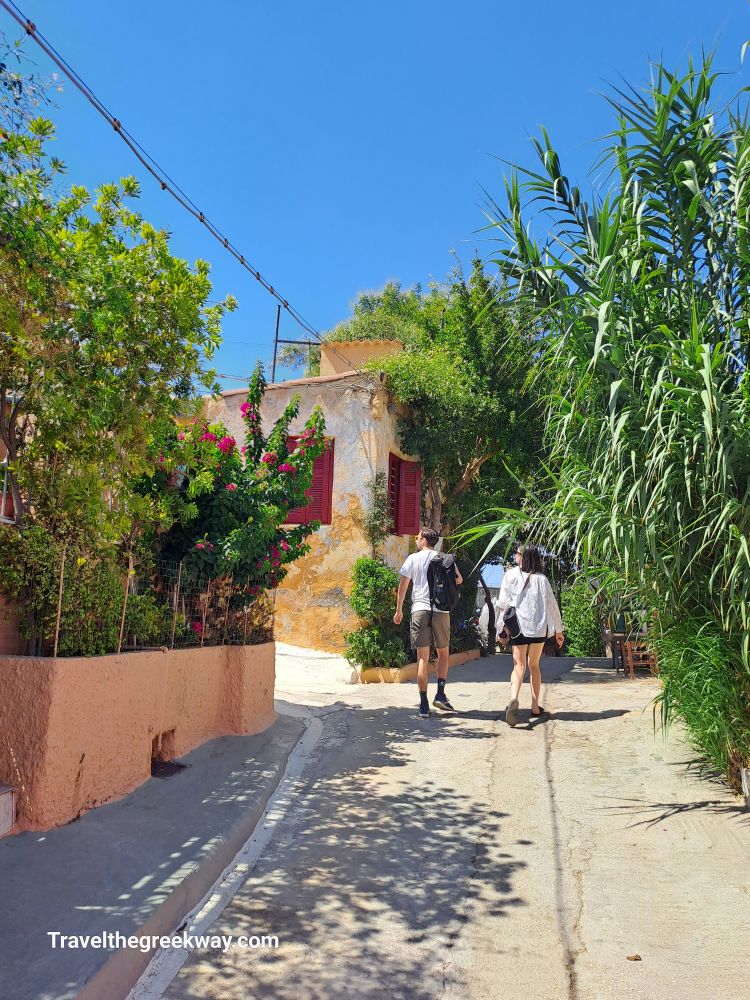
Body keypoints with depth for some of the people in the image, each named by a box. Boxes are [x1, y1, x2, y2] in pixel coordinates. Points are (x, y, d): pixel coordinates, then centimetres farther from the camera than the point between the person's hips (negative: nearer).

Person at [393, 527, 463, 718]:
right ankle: (440, 694, 4)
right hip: (441, 610, 1)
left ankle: (424, 704, -1)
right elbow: (458, 579, 10)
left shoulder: (413, 558, 4)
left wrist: (399, 610, 9)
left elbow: (403, 584, 2)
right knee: (443, 653, 17)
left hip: (420, 610, -1)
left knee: (423, 657, 1)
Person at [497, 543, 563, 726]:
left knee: (519, 665, -4)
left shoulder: (510, 575, -2)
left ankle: (514, 698, -29)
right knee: (534, 665, 17)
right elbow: (552, 605, 5)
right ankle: (535, 706, 20)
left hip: (518, 627, -2)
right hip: (539, 627, 2)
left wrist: (502, 625, 12)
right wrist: (558, 630, 13)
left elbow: (503, 602, -3)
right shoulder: (541, 579, 3)